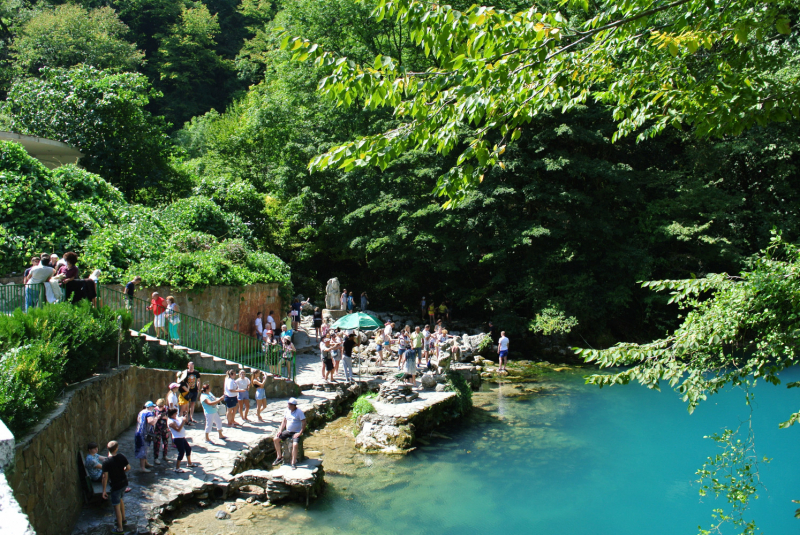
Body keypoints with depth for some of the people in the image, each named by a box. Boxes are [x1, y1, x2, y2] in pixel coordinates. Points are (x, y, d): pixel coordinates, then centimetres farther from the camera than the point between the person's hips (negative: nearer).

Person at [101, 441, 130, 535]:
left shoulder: (106, 462, -22)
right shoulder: (121, 456, -9)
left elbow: (105, 477, -19)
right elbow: (128, 467, 1)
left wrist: (104, 491, -11)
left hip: (115, 486, -6)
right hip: (124, 483, 6)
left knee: (116, 506, 5)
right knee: (120, 499, 30)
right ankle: (123, 519, 46)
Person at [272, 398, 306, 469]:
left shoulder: (299, 412, -13)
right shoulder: (287, 411, 4)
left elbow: (304, 423, -14)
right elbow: (284, 421, 15)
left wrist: (299, 433, -21)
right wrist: (280, 430, 3)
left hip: (296, 432, -6)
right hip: (287, 431, 7)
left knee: (295, 444, -31)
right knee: (276, 439, -6)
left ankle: (293, 463, -19)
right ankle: (280, 457, 9)